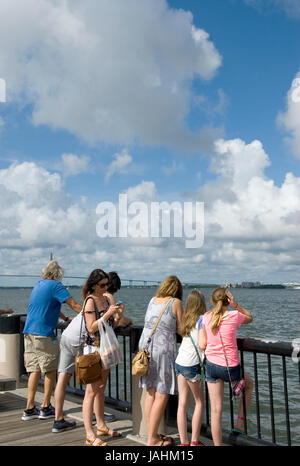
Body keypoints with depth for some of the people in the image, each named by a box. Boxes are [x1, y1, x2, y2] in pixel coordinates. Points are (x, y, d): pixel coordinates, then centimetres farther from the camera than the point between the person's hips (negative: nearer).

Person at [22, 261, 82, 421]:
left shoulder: (38, 285, 18)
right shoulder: (56, 286, -7)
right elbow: (74, 305, -10)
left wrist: (66, 319, 31)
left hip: (29, 333, 7)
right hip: (44, 334, -7)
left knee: (34, 370, 10)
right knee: (50, 371, 5)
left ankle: (30, 409, 12)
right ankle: (46, 408, 11)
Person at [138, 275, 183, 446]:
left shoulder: (152, 300, 12)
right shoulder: (176, 302, -3)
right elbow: (180, 329, 1)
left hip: (145, 346, 6)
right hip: (163, 349, -6)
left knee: (151, 393, 12)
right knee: (162, 395, 1)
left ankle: (151, 434, 20)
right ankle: (152, 439, 5)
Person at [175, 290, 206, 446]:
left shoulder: (186, 319, 11)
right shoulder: (201, 319, -8)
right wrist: (202, 362, -1)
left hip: (179, 363, 6)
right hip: (191, 364, -6)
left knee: (182, 403, 7)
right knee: (199, 402, 8)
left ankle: (184, 442, 10)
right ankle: (194, 441, 9)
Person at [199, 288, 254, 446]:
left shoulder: (206, 317, -2)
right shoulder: (234, 316, -9)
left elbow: (202, 345, -3)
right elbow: (250, 318, 14)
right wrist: (236, 305, 1)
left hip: (211, 365, 2)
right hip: (231, 367, -2)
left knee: (216, 410, 9)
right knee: (249, 384, 31)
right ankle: (239, 423, 32)